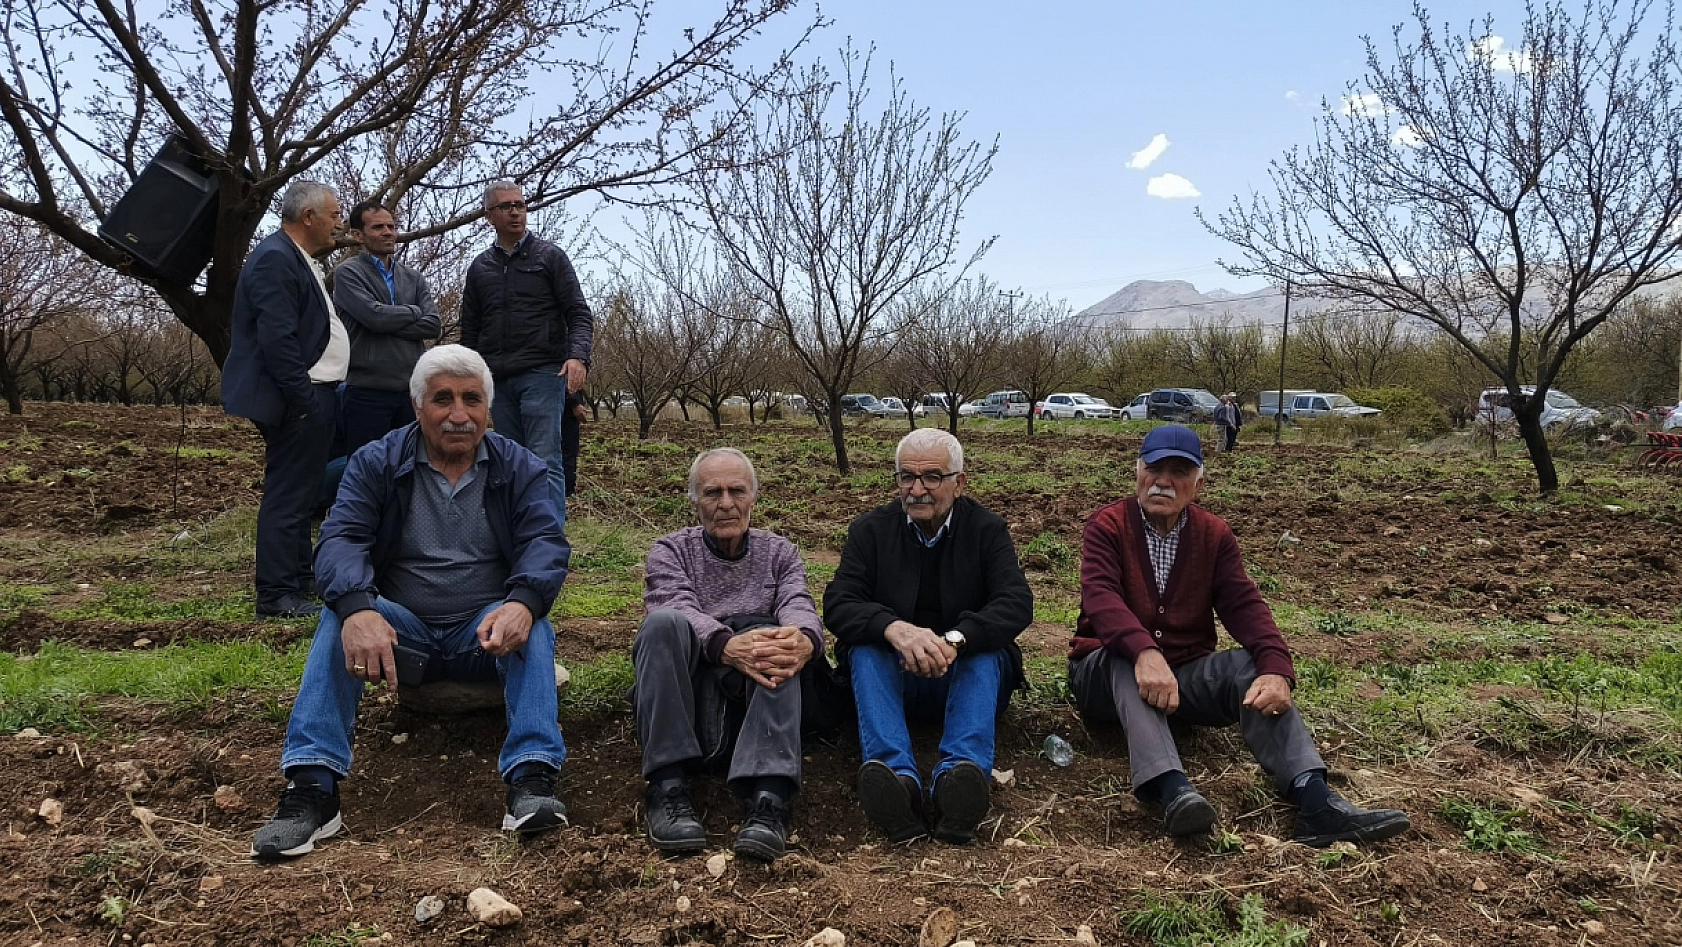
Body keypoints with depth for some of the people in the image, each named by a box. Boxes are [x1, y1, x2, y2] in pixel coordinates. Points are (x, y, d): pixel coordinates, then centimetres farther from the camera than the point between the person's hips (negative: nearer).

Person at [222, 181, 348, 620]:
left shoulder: (298, 260, 18)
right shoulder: (274, 259, -15)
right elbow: (277, 338, -22)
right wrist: (304, 399, -22)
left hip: (313, 395, 11)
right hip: (298, 400, -11)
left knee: (302, 493, 17)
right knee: (287, 496, -6)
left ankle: (300, 579, 28)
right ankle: (277, 595, 0)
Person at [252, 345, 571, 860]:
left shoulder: (520, 468, 1)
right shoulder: (375, 464, 1)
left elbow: (545, 542, -13)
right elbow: (340, 541, -14)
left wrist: (521, 603, -38)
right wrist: (358, 609, -38)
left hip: (486, 634, 0)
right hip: (403, 633, 1)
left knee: (532, 624, -31)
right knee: (340, 613, -28)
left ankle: (532, 779, -41)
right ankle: (311, 787, -34)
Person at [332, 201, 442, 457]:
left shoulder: (414, 277, 14)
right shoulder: (348, 273, 0)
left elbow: (433, 325, 0)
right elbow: (374, 315, -16)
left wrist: (387, 325, -10)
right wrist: (414, 312, 0)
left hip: (412, 389, 5)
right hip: (368, 391, -4)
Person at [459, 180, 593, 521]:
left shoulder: (549, 256, 5)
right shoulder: (479, 268, 17)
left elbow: (579, 314, -1)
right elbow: (470, 330, 21)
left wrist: (578, 356, -19)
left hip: (543, 374, -5)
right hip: (498, 379, 5)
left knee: (545, 461, -12)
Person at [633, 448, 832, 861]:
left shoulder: (779, 553, 20)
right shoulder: (670, 550, 14)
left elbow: (799, 606, -2)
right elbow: (678, 607, -8)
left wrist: (805, 639, -29)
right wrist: (725, 645, -31)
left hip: (755, 702, 1)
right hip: (683, 702, -1)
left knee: (780, 641, -29)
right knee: (663, 621, -28)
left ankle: (768, 799, -43)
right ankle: (668, 789, -32)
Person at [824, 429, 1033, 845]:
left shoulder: (988, 530, 0)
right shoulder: (871, 530, 1)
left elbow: (1017, 604, -16)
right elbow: (837, 604, -12)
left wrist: (955, 639, -36)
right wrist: (895, 629, -35)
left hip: (967, 672, 0)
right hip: (893, 677, 1)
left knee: (987, 649, -30)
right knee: (866, 648, -29)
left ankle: (962, 773, -53)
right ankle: (897, 777, -51)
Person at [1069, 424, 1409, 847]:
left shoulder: (1215, 535, 5)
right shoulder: (1108, 526, -6)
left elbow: (1244, 605, -9)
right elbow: (1100, 596, -25)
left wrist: (1276, 668, -30)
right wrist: (1144, 652, -45)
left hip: (1186, 674, 3)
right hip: (1109, 672, -3)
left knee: (1251, 664, -25)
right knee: (1128, 658, -36)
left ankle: (1316, 800, -40)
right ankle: (1172, 790, -55)